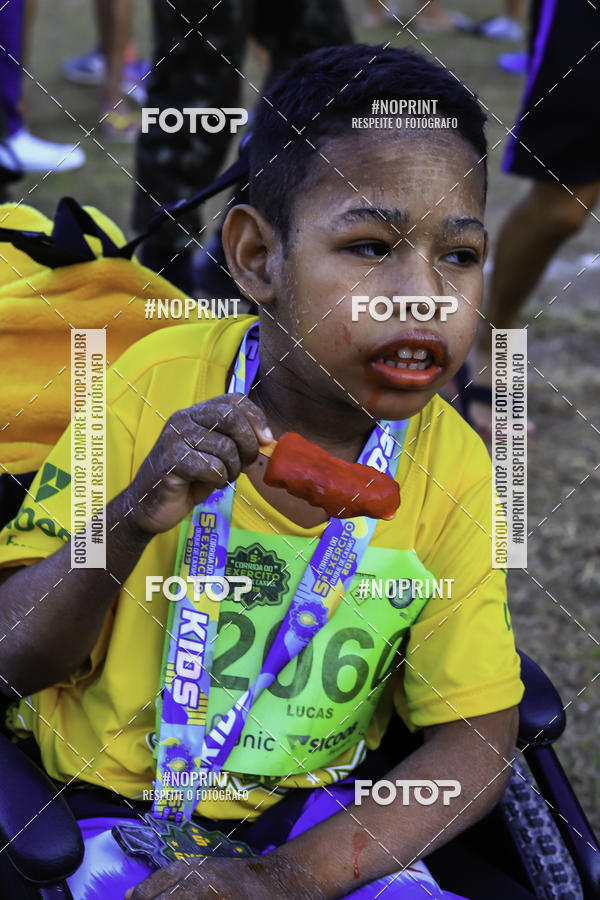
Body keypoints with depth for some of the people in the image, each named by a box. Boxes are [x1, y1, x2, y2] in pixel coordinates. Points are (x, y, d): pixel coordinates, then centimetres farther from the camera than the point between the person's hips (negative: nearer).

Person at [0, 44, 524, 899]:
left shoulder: (452, 470, -9)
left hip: (313, 820, 2)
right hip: (100, 793, -2)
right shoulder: (159, 386, -12)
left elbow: (476, 747, -7)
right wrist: (127, 523, -29)